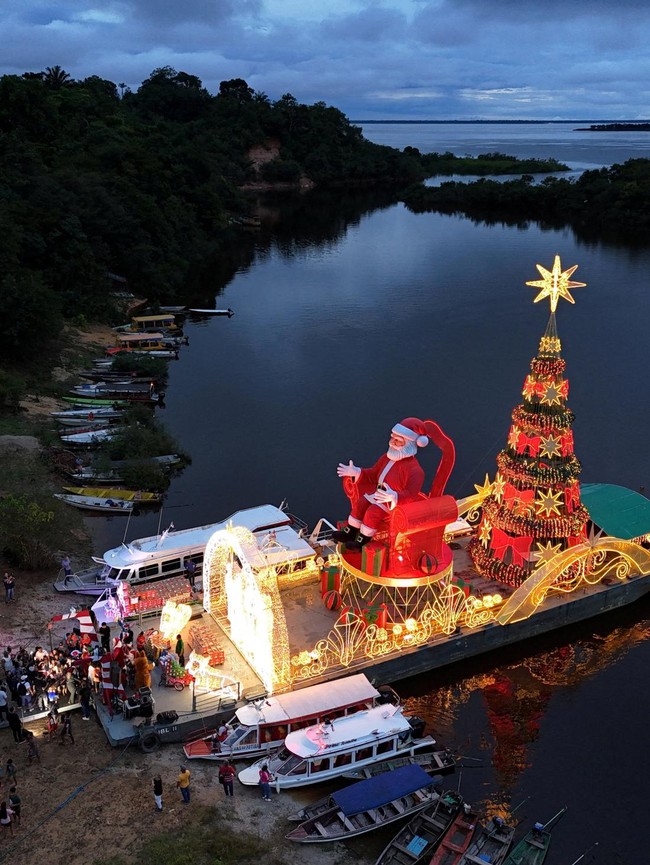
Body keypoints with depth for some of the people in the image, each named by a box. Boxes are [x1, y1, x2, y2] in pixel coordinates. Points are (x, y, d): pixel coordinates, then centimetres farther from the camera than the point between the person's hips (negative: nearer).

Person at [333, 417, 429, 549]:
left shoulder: (414, 469, -24)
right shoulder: (387, 458, 4)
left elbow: (411, 494, -32)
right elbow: (373, 474, 17)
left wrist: (394, 497, -50)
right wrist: (357, 473, 2)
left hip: (395, 502, -9)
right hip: (378, 493, 9)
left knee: (373, 512, -26)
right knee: (360, 503, -4)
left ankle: (362, 541, -11)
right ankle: (349, 532, 7)